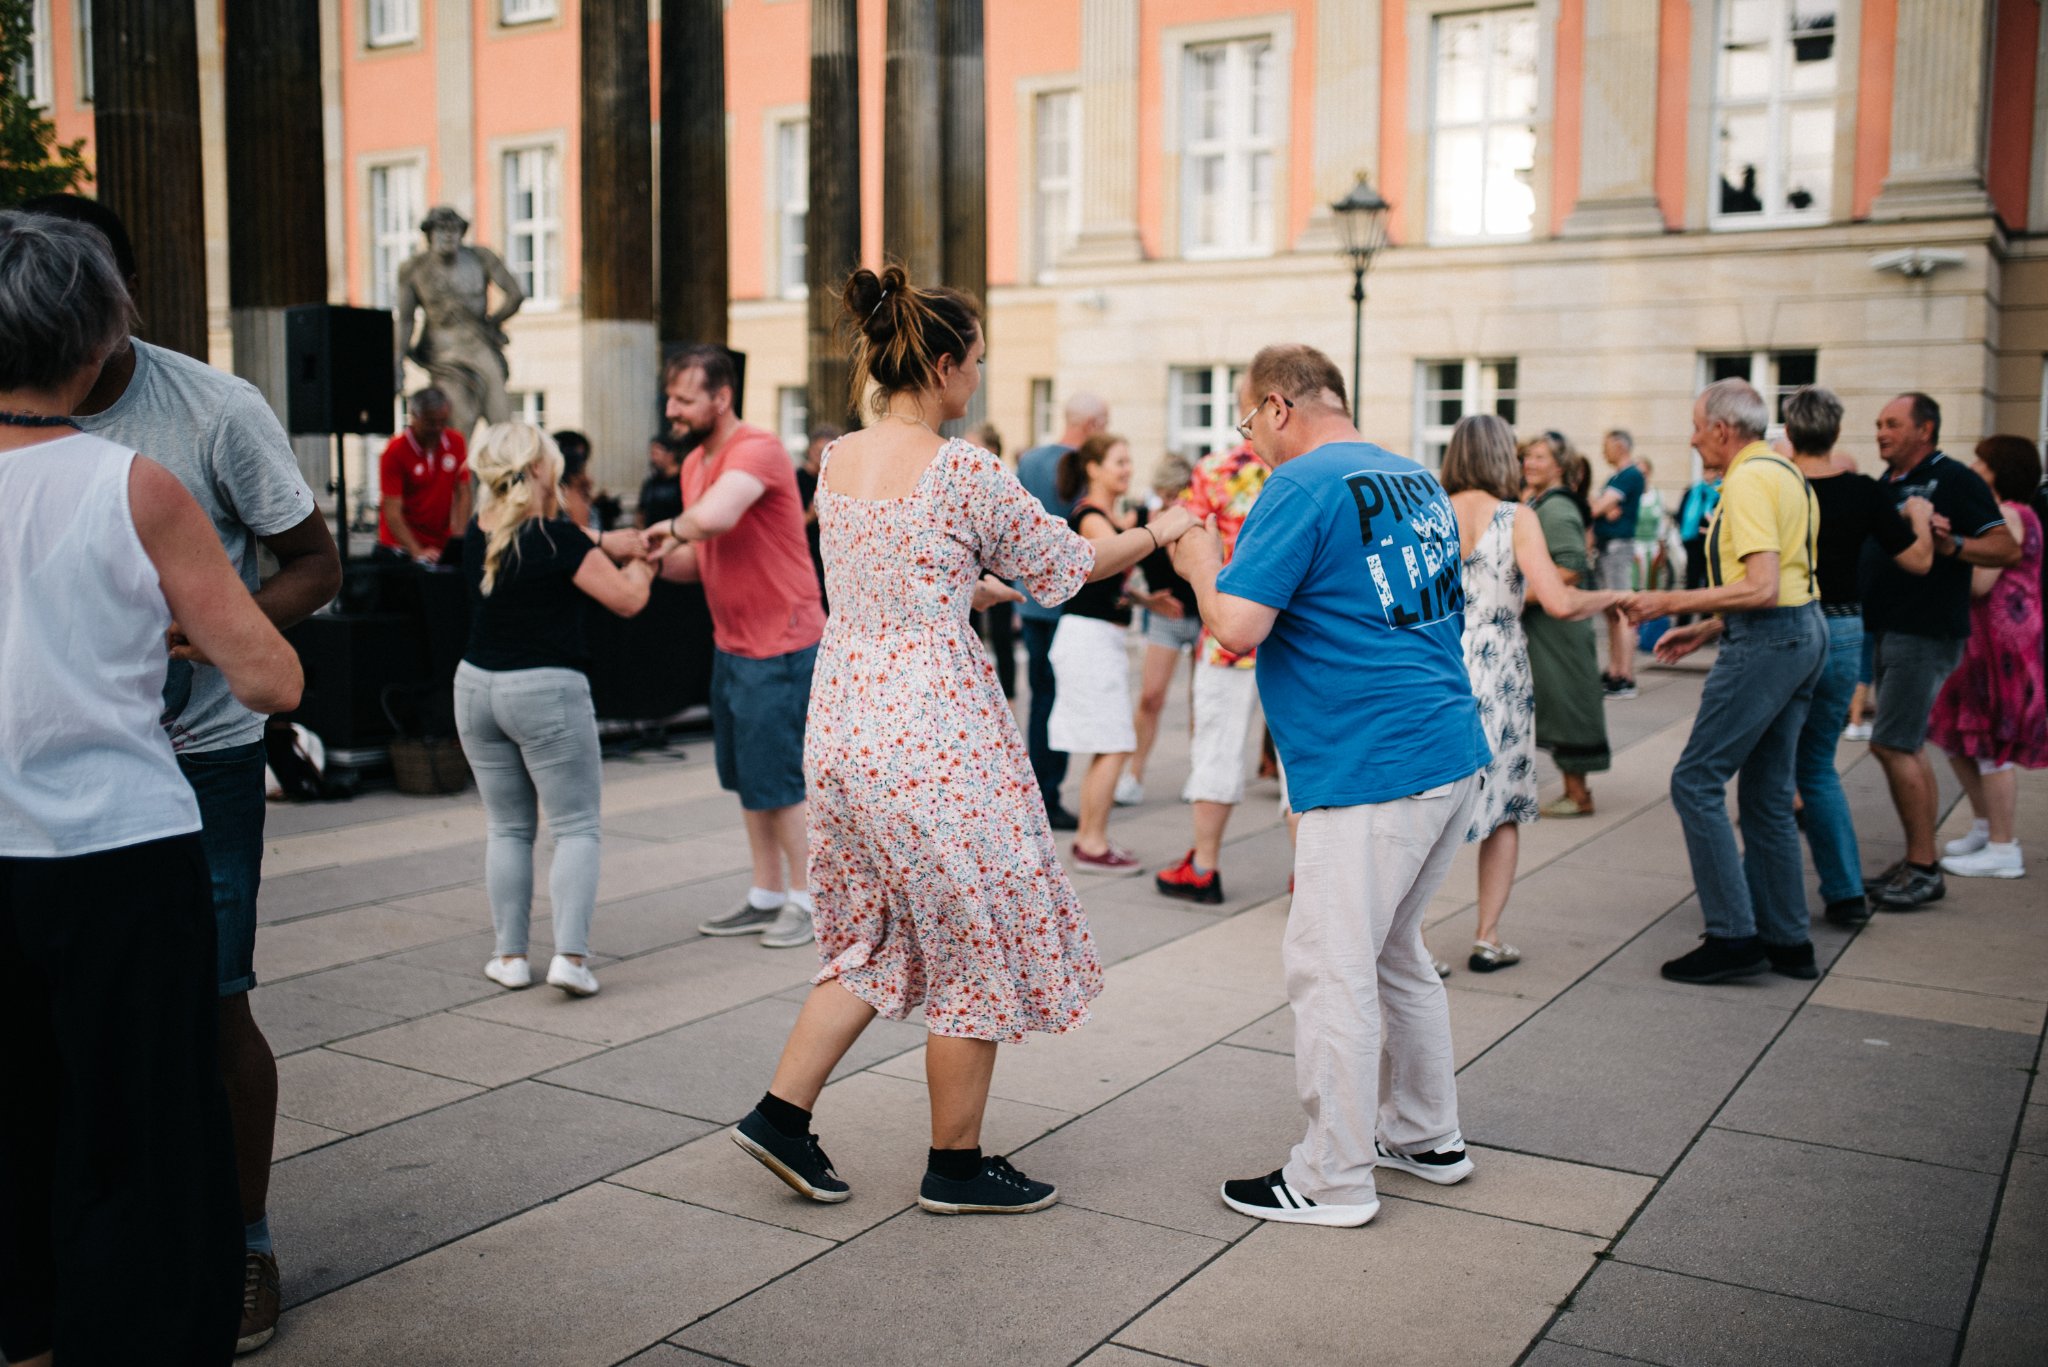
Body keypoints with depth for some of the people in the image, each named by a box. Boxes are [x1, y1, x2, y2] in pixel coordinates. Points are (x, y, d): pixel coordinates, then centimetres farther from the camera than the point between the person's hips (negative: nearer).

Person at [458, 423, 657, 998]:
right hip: (547, 692, -6)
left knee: (507, 827, 14)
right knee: (577, 827, 2)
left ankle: (510, 955, 15)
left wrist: (607, 542, 10)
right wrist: (638, 564, 11)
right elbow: (628, 599, -9)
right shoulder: (559, 540, -15)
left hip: (476, 687, 6)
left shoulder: (479, 531, 4)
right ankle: (569, 954, -7)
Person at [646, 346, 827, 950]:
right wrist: (655, 557, -3)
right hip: (730, 644, 9)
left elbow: (713, 518, -38)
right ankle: (767, 896, 26)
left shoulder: (757, 449, -19)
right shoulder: (695, 464, 10)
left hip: (780, 645, -9)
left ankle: (806, 898, 12)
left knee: (774, 777, -3)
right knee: (745, 777, 14)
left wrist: (671, 526, -17)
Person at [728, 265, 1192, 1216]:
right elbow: (1066, 564, -2)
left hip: (844, 718, 8)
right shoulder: (965, 472, -14)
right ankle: (956, 1167, 19)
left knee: (875, 935, 22)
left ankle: (781, 1110, 19)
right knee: (976, 943, 8)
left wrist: (992, 588, 29)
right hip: (935, 732, -7)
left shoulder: (836, 462, 7)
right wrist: (1158, 533, 14)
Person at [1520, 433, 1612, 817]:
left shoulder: (1556, 508, -15)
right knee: (1559, 702, 13)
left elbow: (1571, 569, -24)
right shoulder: (1537, 504, 15)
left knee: (1566, 701, -3)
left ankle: (1578, 795, 4)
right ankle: (1574, 789, 21)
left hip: (1558, 623, -10)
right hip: (1541, 622, 10)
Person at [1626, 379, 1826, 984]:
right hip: (1804, 632, 10)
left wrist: (1673, 603, -15)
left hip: (1767, 641, -10)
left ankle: (1733, 937, -5)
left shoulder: (1748, 480, -14)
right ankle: (1786, 940, 19)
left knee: (1696, 781, -6)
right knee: (1766, 792, 14)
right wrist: (1706, 630, 21)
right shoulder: (1785, 473, 17)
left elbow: (1762, 588, -23)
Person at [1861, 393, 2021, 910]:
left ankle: (1923, 868, -5)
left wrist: (1953, 545, -32)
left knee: (1891, 745, -12)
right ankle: (1918, 864, 18)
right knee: (1909, 747, 11)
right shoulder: (1885, 485, 16)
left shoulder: (1953, 480, -9)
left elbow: (2007, 548, -16)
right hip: (1887, 630, 9)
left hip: (1926, 633, -9)